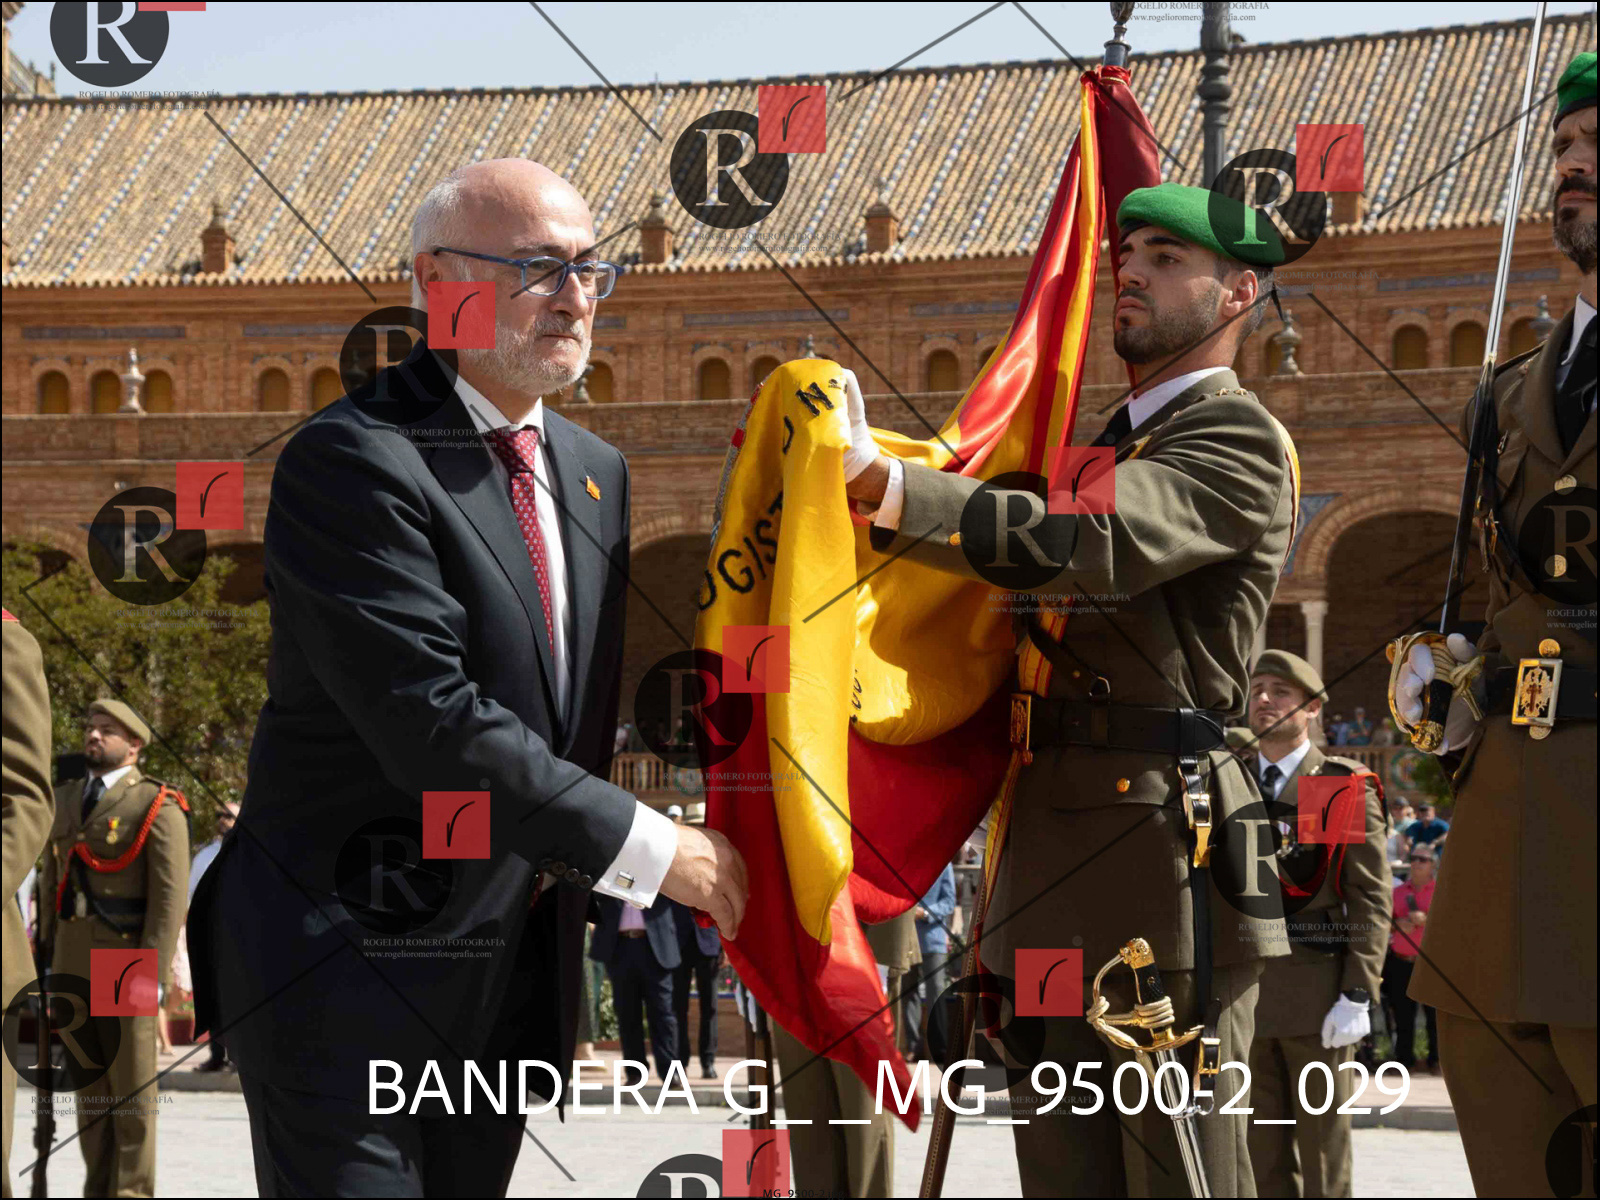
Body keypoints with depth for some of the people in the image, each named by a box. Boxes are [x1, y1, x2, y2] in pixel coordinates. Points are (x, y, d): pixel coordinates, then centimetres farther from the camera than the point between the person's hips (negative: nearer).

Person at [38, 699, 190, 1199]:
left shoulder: (158, 807, -8)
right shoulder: (66, 801, 13)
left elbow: (171, 895, -13)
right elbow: (53, 880, 17)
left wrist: (153, 974, -19)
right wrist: (48, 955, 11)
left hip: (128, 964, -6)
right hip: (74, 960, 6)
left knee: (132, 1084, -4)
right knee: (90, 1083, 9)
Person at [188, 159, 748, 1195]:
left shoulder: (592, 470, 12)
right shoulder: (348, 463, -16)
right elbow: (429, 722, -24)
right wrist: (648, 848, -19)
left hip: (510, 977, 8)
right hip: (347, 975, -7)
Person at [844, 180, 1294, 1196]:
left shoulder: (1238, 441, -8)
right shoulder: (1114, 441, 23)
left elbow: (1089, 545, -25)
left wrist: (882, 480, -34)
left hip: (1161, 842, -9)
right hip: (1054, 846, 9)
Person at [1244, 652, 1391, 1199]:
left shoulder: (1348, 789, -1)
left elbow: (1371, 899, -6)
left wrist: (1356, 998, -15)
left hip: (1320, 998, -4)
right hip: (1245, 999, 4)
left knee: (1323, 1149, 0)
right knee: (1263, 1155, 6)